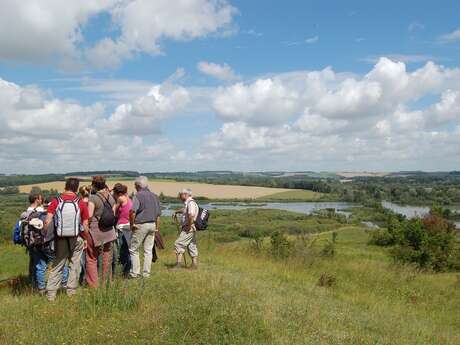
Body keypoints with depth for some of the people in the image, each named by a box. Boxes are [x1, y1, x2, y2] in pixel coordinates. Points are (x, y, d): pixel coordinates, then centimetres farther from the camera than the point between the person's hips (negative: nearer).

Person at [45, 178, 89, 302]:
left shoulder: (56, 201, -6)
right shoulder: (81, 203, -7)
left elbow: (47, 221, -11)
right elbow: (85, 224, -4)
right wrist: (86, 238, 9)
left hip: (60, 239, 1)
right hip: (76, 239, -1)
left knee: (57, 266, 12)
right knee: (74, 265, 13)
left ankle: (51, 293, 11)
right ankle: (71, 291, 18)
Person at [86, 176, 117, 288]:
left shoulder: (93, 198, -13)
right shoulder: (111, 198, 5)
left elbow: (89, 215, -19)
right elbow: (114, 214, 9)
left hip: (95, 231, -5)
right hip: (109, 232, 5)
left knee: (92, 259, 8)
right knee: (107, 258, 14)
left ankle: (94, 285, 11)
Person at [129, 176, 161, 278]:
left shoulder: (138, 195, -9)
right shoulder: (154, 196, 12)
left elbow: (133, 212, -23)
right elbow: (158, 214, 14)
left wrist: (131, 224, -11)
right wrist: (157, 228, 19)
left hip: (141, 225, -6)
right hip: (152, 225, 6)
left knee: (133, 249, 6)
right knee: (148, 250, 10)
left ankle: (135, 272, 6)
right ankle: (146, 273, 13)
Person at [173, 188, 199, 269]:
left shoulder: (191, 203, -16)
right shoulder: (187, 203, 17)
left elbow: (191, 215, -32)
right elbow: (184, 210, 40)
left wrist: (189, 226, -24)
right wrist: (176, 212, 28)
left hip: (188, 229, -10)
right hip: (188, 228, 10)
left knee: (178, 244, -11)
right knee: (192, 247, 11)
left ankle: (178, 264, -14)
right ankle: (194, 265, 15)